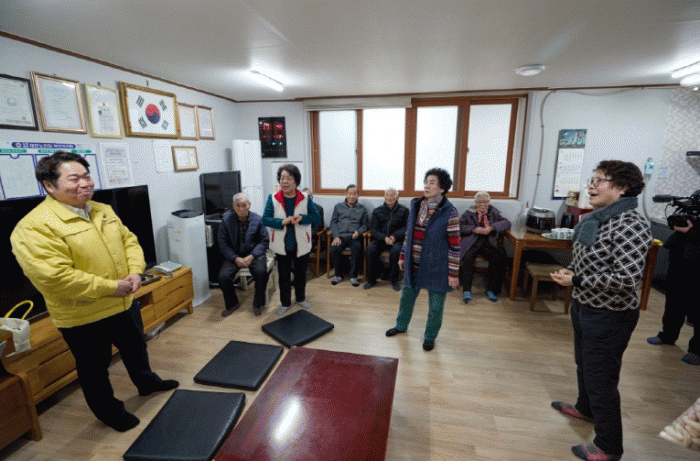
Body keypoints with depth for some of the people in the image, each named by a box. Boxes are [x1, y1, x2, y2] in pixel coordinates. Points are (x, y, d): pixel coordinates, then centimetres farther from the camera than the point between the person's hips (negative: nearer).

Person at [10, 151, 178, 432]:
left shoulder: (103, 211, 4)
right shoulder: (35, 226, -20)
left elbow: (129, 241, 9)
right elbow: (53, 277, -27)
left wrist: (135, 271, -9)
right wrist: (110, 287, -24)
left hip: (125, 303, 7)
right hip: (84, 317, -7)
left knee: (135, 348, 27)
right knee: (95, 368, 16)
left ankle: (147, 382, 52)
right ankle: (109, 411, 39)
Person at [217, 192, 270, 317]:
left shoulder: (258, 219, -5)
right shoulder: (226, 219, -2)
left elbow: (264, 241, -2)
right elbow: (223, 243, -1)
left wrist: (251, 256, -15)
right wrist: (235, 258, -13)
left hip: (254, 254, -1)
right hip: (234, 256, 2)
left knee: (261, 272, -29)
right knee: (223, 276, -21)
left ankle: (257, 304, -3)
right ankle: (231, 304, 8)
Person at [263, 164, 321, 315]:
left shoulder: (305, 198, -7)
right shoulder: (273, 198, -8)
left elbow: (317, 217, -7)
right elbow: (265, 219, -11)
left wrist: (301, 218, -24)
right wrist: (283, 222, -26)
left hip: (301, 245, 1)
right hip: (282, 246, -1)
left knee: (301, 273, 18)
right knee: (284, 276, 12)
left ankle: (301, 298, 40)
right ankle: (285, 303, 31)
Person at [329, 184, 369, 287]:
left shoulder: (362, 209, 18)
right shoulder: (338, 207, 19)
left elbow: (364, 225, 14)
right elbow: (333, 222, 11)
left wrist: (358, 232, -9)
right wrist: (336, 236, -5)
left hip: (354, 237, -1)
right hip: (340, 236, 1)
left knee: (357, 248, -34)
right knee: (334, 249, -30)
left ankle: (353, 276, -16)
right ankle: (338, 275, -7)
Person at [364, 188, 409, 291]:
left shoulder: (404, 210, 7)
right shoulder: (377, 211, 12)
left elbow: (406, 227, 0)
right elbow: (374, 229, 4)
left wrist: (394, 236, -17)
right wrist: (384, 238, -15)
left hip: (397, 239, -2)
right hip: (380, 239, 2)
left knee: (395, 250, -34)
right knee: (371, 248, -27)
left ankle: (394, 280, -14)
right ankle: (371, 279, -12)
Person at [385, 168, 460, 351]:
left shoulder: (449, 213, -16)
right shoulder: (415, 206, 1)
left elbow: (455, 246, -13)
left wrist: (453, 273, -12)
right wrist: (403, 256, 13)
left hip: (436, 267, -5)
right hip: (413, 264, 5)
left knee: (435, 305, 11)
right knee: (407, 296, 21)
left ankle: (430, 336, 36)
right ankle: (401, 325, 46)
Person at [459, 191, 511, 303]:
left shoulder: (494, 213, 22)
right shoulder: (469, 213, 18)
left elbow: (507, 222, 9)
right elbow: (460, 226, 6)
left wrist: (492, 227, -8)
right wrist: (473, 229, -10)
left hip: (489, 242, 2)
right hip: (472, 242, -1)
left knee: (497, 259, -29)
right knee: (468, 258, -32)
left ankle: (491, 290, -16)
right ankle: (466, 291, -29)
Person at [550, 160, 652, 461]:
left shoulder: (631, 226, -23)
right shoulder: (594, 218, 3)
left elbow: (628, 278, -28)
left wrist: (576, 280, -24)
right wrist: (570, 271, 2)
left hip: (609, 316, -9)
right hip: (584, 306, 9)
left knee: (601, 379, 6)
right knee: (584, 365, 27)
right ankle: (585, 408, 52)